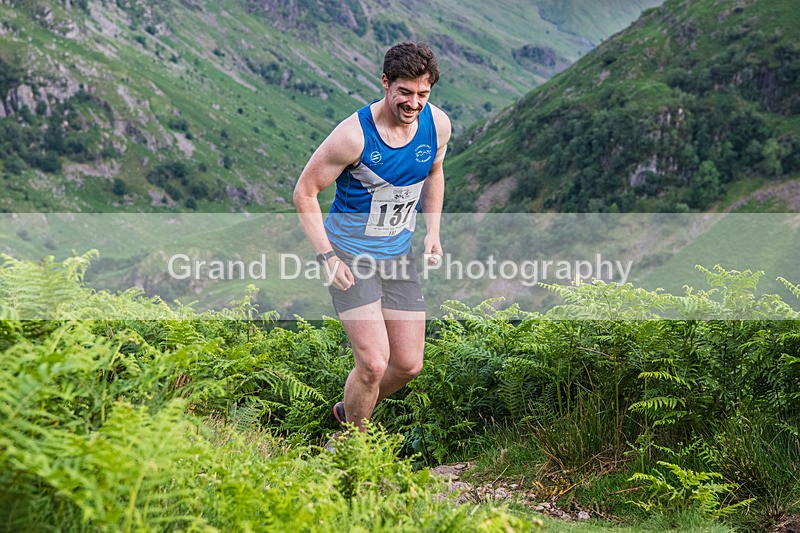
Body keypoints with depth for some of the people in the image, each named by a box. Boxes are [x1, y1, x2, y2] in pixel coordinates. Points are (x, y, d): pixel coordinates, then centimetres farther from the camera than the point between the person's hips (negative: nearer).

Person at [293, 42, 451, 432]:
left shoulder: (437, 124, -7)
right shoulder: (354, 134, -23)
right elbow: (305, 192, -13)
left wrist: (432, 231, 5)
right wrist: (327, 256, -19)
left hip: (397, 256, 6)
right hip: (350, 257, -6)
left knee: (408, 365, 7)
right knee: (373, 363, -15)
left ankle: (348, 412, 36)